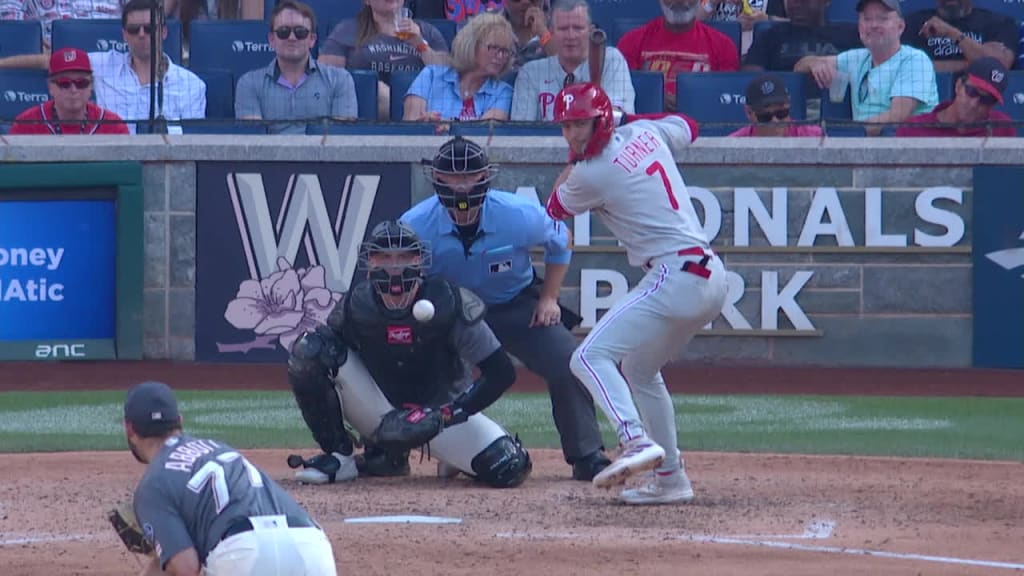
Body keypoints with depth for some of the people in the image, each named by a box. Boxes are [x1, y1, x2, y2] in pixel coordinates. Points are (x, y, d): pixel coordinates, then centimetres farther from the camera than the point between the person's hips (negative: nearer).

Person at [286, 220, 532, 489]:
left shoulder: (446, 303, -21)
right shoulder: (357, 304, -14)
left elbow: (501, 372, -20)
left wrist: (450, 413, -29)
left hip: (441, 409, -1)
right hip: (380, 414, 1)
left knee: (509, 470, -27)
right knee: (307, 351, -22)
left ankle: (454, 456, 10)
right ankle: (338, 457, -9)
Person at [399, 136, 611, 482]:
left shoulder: (519, 215, -24)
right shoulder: (415, 225, -25)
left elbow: (560, 241, -1)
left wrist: (549, 298, -5)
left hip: (517, 307, 0)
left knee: (568, 366, -17)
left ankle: (587, 458, -3)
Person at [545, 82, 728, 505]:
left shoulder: (593, 174, -10)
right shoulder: (645, 133, 12)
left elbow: (555, 208, 11)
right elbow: (686, 127, 36)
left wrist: (574, 161, 21)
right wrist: (626, 119, 34)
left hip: (674, 276, -10)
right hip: (711, 277, 10)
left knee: (590, 357, -16)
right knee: (639, 370, 26)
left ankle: (637, 440, -36)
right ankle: (670, 478, 26)